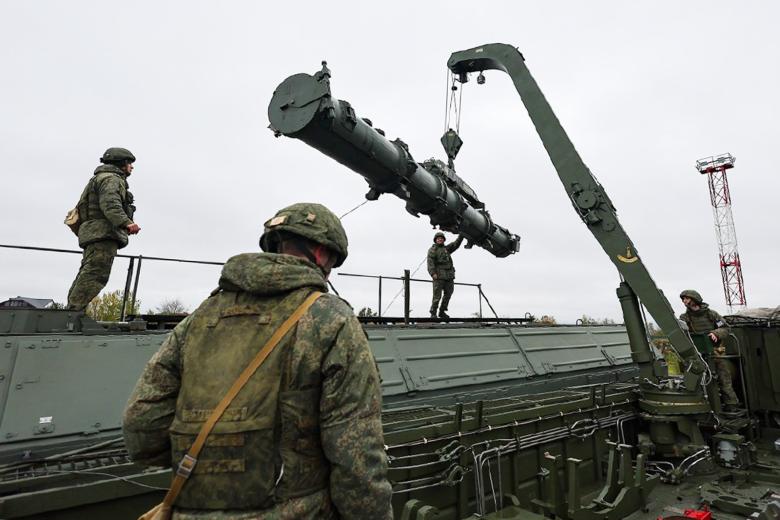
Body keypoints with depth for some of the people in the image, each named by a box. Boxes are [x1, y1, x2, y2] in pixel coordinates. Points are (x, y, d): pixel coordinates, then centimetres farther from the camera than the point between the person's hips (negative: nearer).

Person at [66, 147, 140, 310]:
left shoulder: (101, 178, 33)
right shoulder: (111, 178, -2)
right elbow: (110, 204, -21)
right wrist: (126, 222, -34)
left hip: (93, 235, 11)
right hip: (103, 235, -11)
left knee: (85, 278, 8)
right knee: (94, 277, -19)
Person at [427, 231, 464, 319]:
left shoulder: (447, 249, 23)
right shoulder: (432, 250, 5)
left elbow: (456, 244, 14)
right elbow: (430, 262, -6)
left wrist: (461, 235, 1)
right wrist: (433, 273, -18)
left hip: (449, 275, 6)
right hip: (439, 276, -6)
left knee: (448, 294, 7)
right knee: (437, 295, -8)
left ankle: (442, 312, 17)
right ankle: (433, 313, 0)